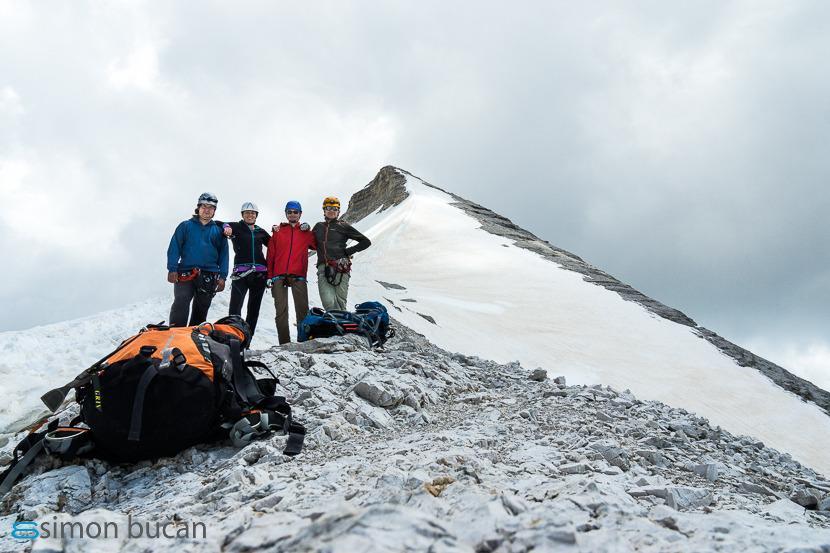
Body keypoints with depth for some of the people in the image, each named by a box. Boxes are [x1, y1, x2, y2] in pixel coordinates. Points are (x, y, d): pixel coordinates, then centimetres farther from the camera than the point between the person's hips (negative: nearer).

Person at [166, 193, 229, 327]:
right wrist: (172, 269, -8)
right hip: (185, 274, -2)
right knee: (180, 306, -16)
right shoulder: (186, 226, 8)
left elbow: (223, 254, 10)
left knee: (201, 310, 8)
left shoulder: (218, 230, 13)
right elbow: (174, 248, 3)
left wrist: (222, 277, 2)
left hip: (209, 277, 3)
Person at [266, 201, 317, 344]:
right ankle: (284, 342, -2)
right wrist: (269, 276, 3)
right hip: (279, 276, 1)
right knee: (281, 311, -3)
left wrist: (308, 230, 7)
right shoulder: (277, 231, 15)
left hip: (299, 276, 0)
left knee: (302, 310, -7)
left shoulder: (306, 233, 16)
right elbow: (270, 255, 11)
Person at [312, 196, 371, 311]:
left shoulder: (344, 226, 12)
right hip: (323, 268, 2)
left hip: (340, 268, -2)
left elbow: (366, 242, 12)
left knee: (340, 303, -6)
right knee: (329, 303, -16)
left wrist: (348, 251, 4)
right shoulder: (319, 227, 23)